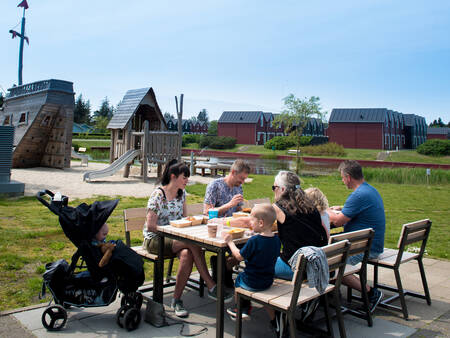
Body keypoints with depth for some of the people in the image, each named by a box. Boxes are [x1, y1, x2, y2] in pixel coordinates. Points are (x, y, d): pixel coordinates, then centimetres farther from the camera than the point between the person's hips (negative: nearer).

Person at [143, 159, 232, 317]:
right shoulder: (158, 194, -13)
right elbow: (150, 226, -16)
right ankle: (211, 287, -21)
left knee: (187, 254, -31)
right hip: (155, 240, -6)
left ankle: (176, 300, -20)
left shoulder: (182, 194, 8)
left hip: (174, 238, 6)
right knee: (193, 244, -30)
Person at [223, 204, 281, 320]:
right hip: (268, 281, 6)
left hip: (252, 283, -6)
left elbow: (239, 257, -16)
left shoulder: (254, 240, -25)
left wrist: (230, 242, -3)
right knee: (242, 276, 28)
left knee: (238, 279, 23)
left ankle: (242, 309, 35)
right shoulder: (276, 240, -7)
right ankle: (246, 308, 30)